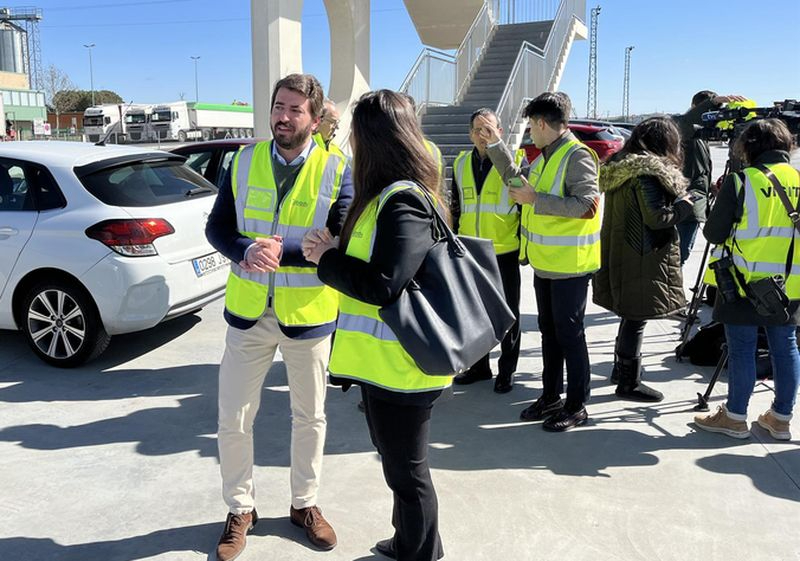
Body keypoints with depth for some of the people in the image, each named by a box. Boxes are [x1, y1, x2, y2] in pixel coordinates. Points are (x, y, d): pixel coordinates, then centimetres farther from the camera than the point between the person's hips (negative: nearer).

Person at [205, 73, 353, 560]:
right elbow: (217, 227, 1)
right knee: (234, 419, 9)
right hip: (249, 313, 2)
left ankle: (305, 503, 38)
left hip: (309, 314, -2)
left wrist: (283, 250, -29)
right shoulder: (244, 161, 1)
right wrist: (246, 251, -21)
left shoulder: (338, 170, -8)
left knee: (310, 417, 15)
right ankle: (240, 510, 32)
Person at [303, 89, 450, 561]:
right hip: (388, 359, 10)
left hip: (398, 365, -10)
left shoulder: (403, 201, -21)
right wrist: (336, 248, 0)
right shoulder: (392, 194, 11)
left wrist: (327, 258, -14)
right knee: (400, 463, 26)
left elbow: (382, 285, -28)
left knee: (406, 470, 8)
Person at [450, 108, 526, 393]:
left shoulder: (516, 159, -5)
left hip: (505, 252, -4)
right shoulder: (462, 163, 9)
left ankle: (507, 370, 21)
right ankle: (479, 366, 29)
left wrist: (525, 243, -5)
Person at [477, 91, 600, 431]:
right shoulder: (545, 156, 12)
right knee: (549, 330, 17)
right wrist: (495, 143, 18)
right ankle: (551, 396, 30)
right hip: (544, 262, 9)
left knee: (569, 333, 0)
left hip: (570, 266, -9)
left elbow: (586, 205, -27)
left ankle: (576, 406, 14)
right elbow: (517, 178, 25)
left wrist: (536, 199, -24)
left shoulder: (577, 155, -17)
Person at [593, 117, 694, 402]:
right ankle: (629, 382, 9)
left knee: (630, 314, 20)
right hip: (643, 260, -9)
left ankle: (621, 368, 33)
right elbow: (657, 218, -21)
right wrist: (683, 205, -4)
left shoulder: (620, 166, 11)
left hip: (620, 255, 9)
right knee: (636, 318, -1)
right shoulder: (649, 173, -17)